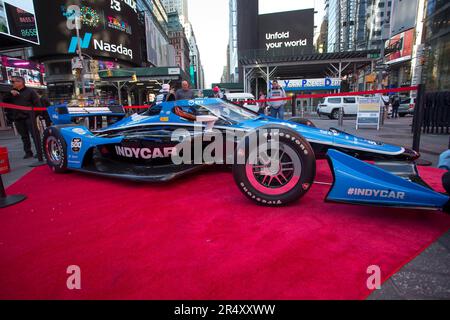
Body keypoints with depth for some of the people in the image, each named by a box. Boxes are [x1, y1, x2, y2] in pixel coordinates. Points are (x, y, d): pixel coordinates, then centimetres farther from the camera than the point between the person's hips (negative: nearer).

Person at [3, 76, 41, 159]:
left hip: (29, 117, -5)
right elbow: (4, 101, 12)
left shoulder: (30, 91, 3)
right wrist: (10, 93, -3)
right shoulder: (12, 93, 19)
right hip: (18, 119, 5)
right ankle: (28, 152, 12)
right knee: (24, 136, 7)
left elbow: (37, 103, -3)